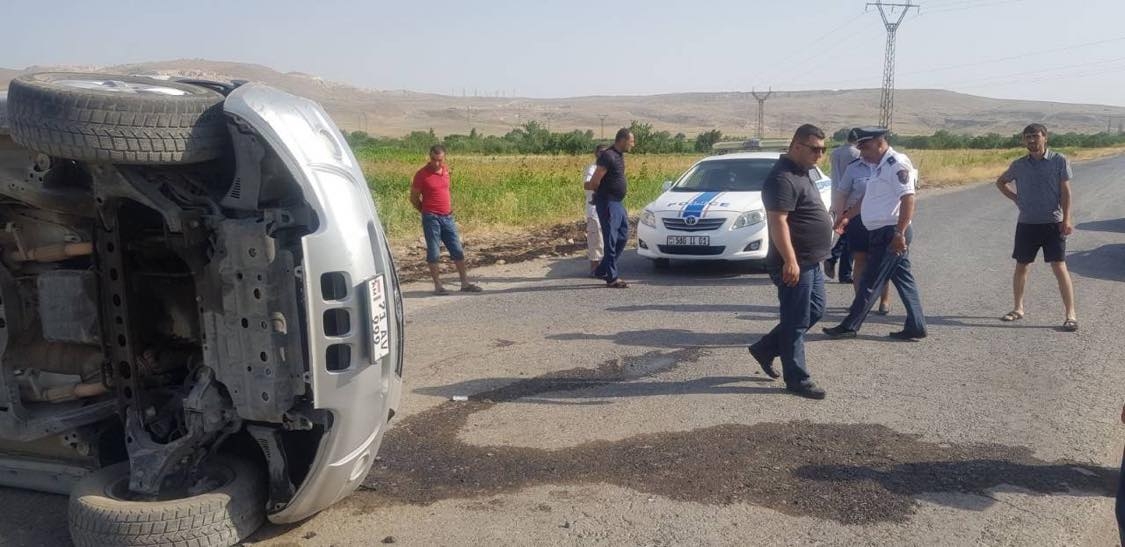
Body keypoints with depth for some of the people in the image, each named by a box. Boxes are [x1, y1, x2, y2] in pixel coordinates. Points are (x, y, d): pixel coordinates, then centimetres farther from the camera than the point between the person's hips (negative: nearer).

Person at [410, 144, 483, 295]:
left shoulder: (446, 170, 7)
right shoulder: (422, 174, -10)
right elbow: (414, 198, -2)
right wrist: (427, 212, 7)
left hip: (448, 216, 6)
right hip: (431, 219, -6)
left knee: (458, 251, 8)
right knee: (433, 253, 0)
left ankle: (465, 283, 15)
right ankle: (438, 286, 8)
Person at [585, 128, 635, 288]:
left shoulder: (619, 155, 13)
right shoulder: (608, 156, -17)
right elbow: (595, 181, -19)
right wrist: (598, 191, 1)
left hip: (618, 203, 10)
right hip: (608, 202, -10)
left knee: (622, 236, 13)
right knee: (611, 240, -5)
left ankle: (602, 270, 21)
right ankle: (612, 278, 1)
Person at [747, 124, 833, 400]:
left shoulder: (801, 173, 14)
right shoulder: (783, 178, -18)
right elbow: (778, 221, -25)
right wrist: (790, 261, -28)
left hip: (811, 262, 10)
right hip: (794, 265, -10)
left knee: (814, 312, 17)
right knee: (796, 322, -1)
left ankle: (765, 348, 25)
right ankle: (797, 379, 10)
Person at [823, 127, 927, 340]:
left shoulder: (896, 165, -16)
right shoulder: (879, 166, 15)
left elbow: (908, 199, -23)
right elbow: (868, 197, 27)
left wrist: (899, 233, -28)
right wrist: (847, 216, 29)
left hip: (891, 234, -10)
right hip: (883, 233, 10)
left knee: (870, 283, -3)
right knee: (904, 280, 11)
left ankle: (849, 326, 4)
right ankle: (916, 327, 17)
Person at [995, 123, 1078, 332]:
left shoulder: (1059, 161, -3)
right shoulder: (1019, 165, 5)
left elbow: (1065, 191, -4)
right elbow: (1000, 182, 23)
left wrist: (1066, 219, -11)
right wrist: (1015, 198, 7)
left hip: (1052, 223, -3)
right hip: (1026, 224, 3)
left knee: (1059, 267, -7)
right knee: (1021, 267, 10)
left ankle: (1071, 315, -3)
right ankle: (1018, 309, 25)